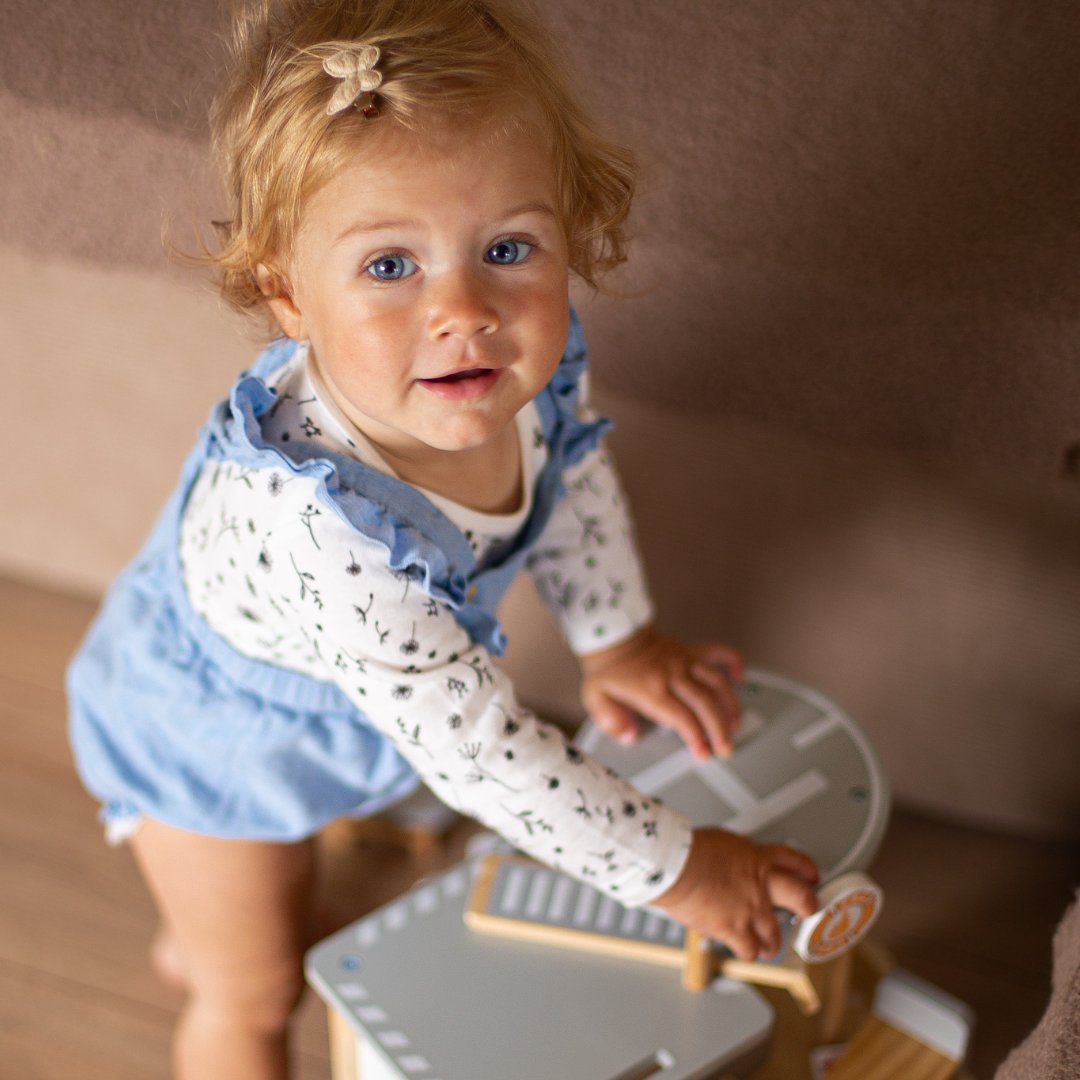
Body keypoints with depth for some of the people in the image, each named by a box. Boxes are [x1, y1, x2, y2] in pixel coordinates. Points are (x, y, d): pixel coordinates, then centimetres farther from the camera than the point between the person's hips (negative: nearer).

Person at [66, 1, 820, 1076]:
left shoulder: (521, 364, -29)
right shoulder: (316, 528, -51)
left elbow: (572, 474, -3)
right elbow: (479, 747, -39)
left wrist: (617, 637, 3)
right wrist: (674, 867, -28)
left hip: (329, 698, 6)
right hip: (206, 745, -6)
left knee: (283, 886, 38)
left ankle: (196, 937, 73)